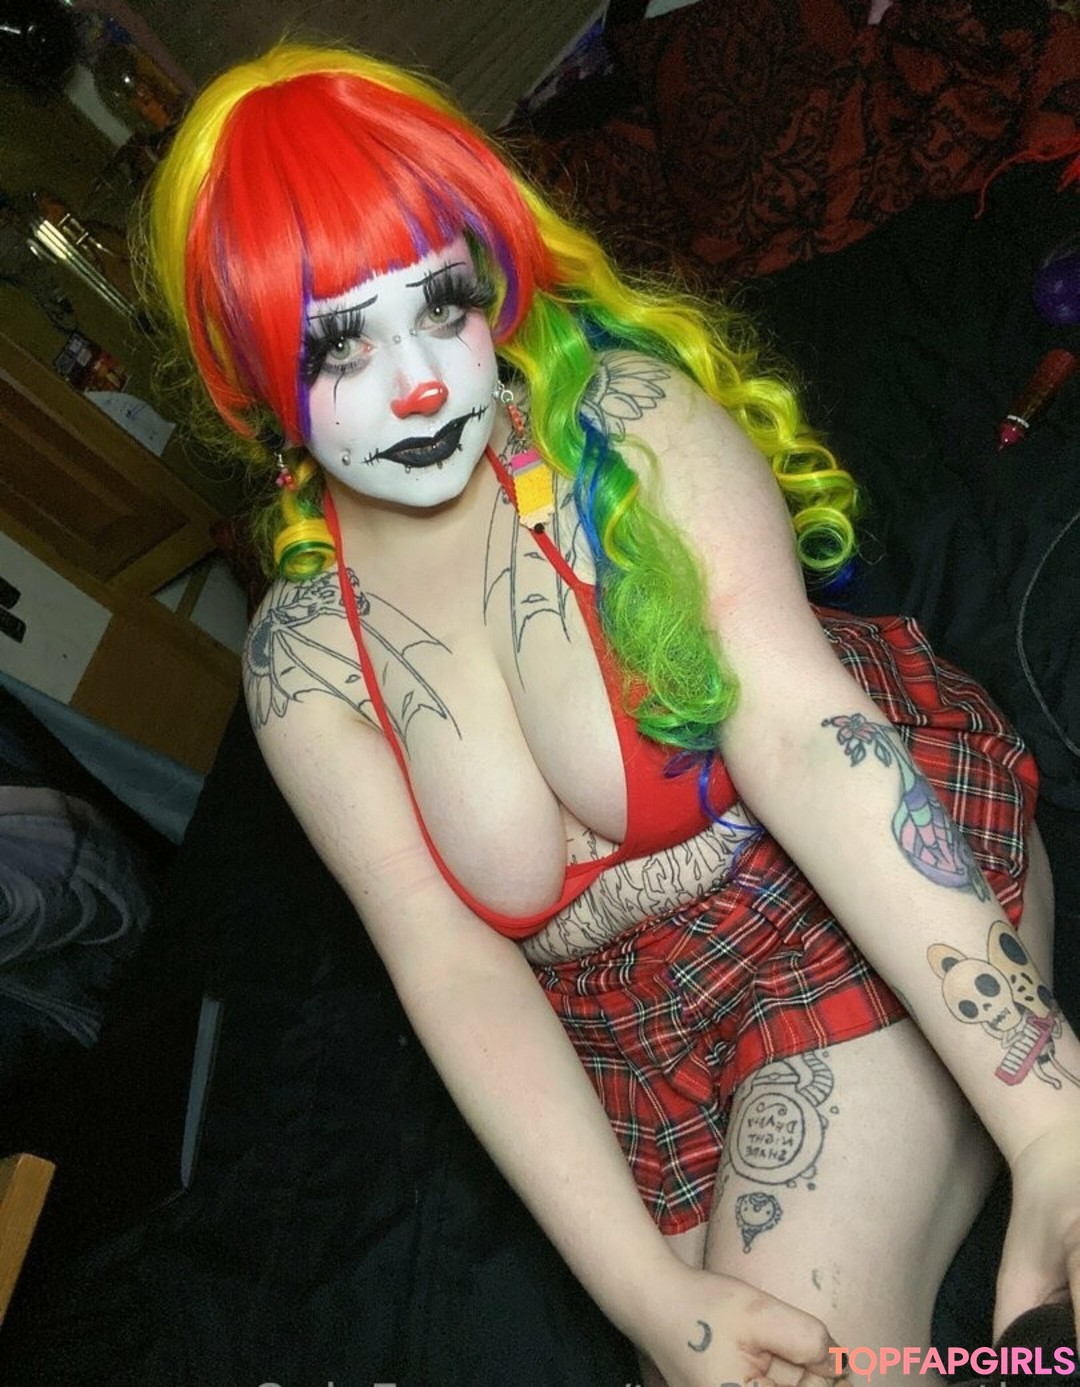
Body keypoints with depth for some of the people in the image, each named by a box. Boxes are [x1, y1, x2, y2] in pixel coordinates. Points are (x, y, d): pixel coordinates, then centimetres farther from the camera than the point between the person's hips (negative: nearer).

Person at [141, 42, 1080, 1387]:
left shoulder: (625, 411, -13)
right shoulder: (301, 655, -6)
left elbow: (793, 723, -24)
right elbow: (451, 963, -10)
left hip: (882, 902, -2)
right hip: (629, 1030, 3)